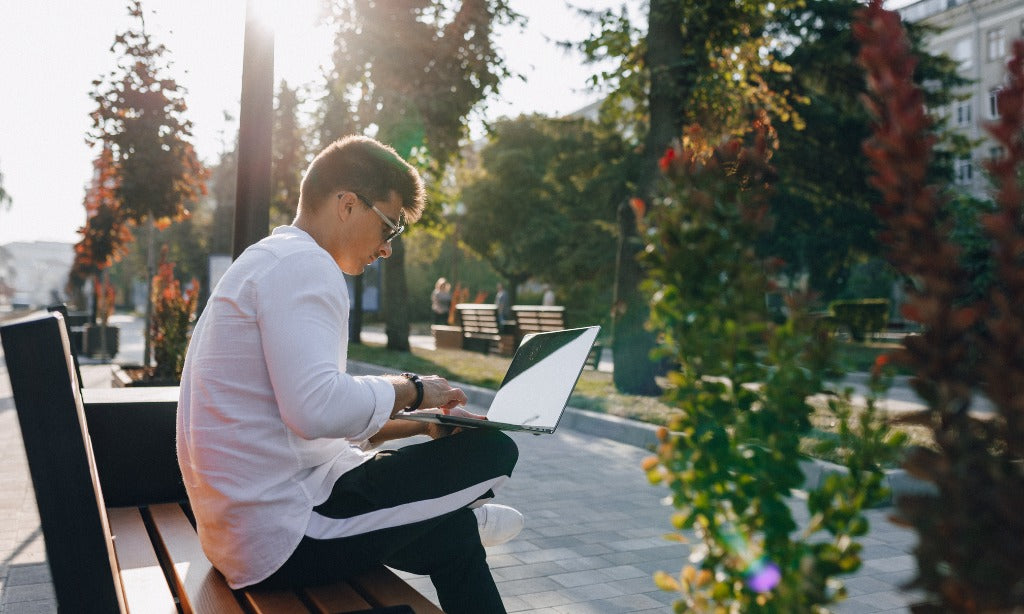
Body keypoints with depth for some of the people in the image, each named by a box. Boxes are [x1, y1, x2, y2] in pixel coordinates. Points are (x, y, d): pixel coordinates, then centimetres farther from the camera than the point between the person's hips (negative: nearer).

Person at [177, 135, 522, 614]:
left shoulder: (269, 262, 19)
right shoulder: (303, 264, -15)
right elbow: (317, 409, -32)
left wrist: (417, 422, 9)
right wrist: (411, 389, -13)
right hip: (284, 536, -11)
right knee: (491, 450, -7)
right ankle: (467, 524, 19)